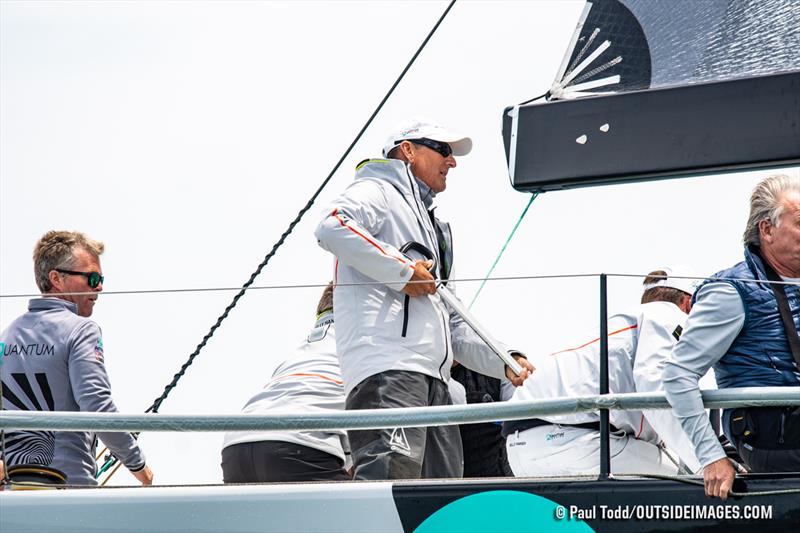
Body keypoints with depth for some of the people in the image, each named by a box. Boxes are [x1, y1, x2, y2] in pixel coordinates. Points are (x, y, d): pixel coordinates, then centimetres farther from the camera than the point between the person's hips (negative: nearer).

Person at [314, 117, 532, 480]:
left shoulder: (434, 230, 37)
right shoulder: (378, 192, 9)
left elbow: (453, 327, 35)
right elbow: (332, 228, -16)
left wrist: (504, 362, 18)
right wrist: (403, 272, -11)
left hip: (432, 376, 9)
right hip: (387, 368, -9)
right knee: (391, 474, -27)